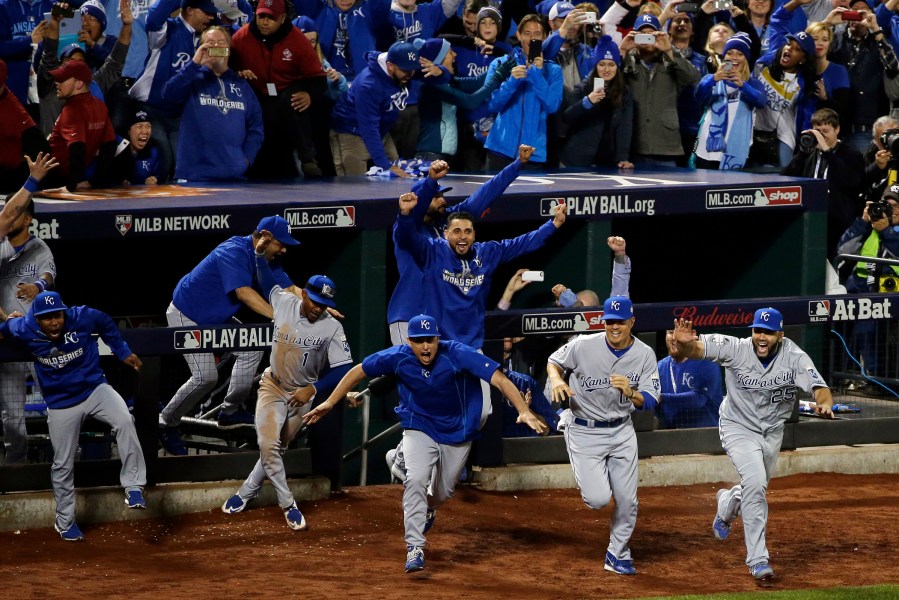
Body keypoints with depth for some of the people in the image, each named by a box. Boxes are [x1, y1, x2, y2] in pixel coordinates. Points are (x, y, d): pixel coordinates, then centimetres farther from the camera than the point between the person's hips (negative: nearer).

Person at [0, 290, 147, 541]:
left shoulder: (82, 318, -18)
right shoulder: (24, 329, -16)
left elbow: (107, 325, 4)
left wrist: (123, 353, 6)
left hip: (94, 387, -1)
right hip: (60, 404, 1)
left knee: (124, 421, -30)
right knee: (62, 464, 8)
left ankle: (133, 488, -24)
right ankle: (65, 522, 27)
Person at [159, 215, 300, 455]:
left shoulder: (266, 259, -1)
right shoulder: (234, 252, -28)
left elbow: (288, 290, -6)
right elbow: (243, 292, -39)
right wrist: (277, 316, -47)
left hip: (216, 318, 9)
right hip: (187, 316, -9)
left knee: (251, 349, -1)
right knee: (205, 378, -15)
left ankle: (230, 412, 11)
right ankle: (166, 423, 4)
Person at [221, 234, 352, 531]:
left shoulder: (332, 328, -23)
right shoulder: (285, 303, -13)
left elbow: (344, 369, -27)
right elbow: (267, 280, 9)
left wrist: (313, 388, -36)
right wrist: (260, 253, -4)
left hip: (301, 395, -1)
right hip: (273, 386, 1)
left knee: (275, 448, 10)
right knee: (268, 445, -13)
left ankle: (246, 492, 31)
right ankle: (288, 505, -2)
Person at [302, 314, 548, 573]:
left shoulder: (458, 355, -29)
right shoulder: (397, 357, -22)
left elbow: (499, 380, -34)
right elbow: (358, 372, -7)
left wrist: (524, 411, -47)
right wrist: (330, 403, -9)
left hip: (457, 433, 0)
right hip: (419, 429, 0)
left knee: (442, 493, 12)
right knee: (416, 480, -22)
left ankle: (426, 510, 49)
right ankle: (415, 547, -18)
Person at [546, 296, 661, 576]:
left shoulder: (644, 355, -9)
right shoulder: (584, 346, -16)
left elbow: (650, 402, -9)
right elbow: (553, 362, 2)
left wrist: (630, 392, -31)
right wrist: (557, 380, -20)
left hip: (622, 431, 3)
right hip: (584, 431, -3)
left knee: (627, 499, 4)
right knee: (598, 498, -14)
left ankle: (617, 554, 26)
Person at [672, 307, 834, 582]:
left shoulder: (794, 357, -21)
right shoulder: (736, 349, -25)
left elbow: (819, 387, -30)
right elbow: (695, 348, -32)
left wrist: (824, 404, -54)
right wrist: (685, 343, -57)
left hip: (772, 431, 4)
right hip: (738, 428, -4)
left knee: (756, 487, 20)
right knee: (755, 482, -23)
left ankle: (727, 504, 58)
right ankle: (758, 559, -16)